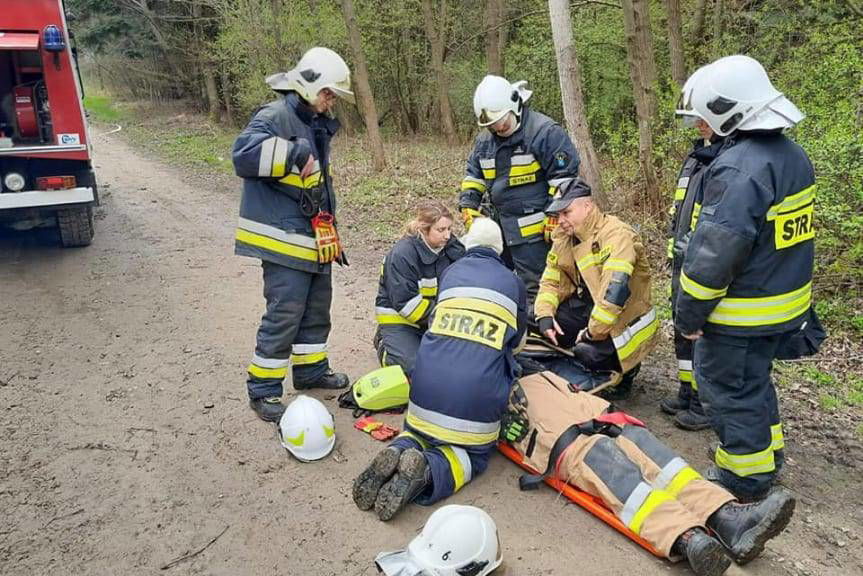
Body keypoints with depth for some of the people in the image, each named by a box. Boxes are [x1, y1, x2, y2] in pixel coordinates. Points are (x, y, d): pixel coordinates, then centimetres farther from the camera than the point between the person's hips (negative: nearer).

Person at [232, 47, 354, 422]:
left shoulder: (317, 124, 18)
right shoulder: (275, 117, -12)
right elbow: (244, 154, -31)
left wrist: (331, 235, 27)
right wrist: (293, 153, -31)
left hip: (315, 238, 10)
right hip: (285, 239, -9)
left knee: (317, 309, 17)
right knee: (283, 315, -7)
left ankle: (310, 370, 34)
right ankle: (263, 391, 6)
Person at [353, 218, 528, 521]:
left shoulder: (451, 272, 15)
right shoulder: (513, 282, 13)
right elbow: (518, 341, 25)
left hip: (428, 379, 2)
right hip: (478, 391, -2)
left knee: (418, 431, 27)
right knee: (474, 455, 17)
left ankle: (399, 451, -7)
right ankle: (428, 471, -13)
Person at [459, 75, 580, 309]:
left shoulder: (545, 131, -12)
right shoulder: (485, 138, 10)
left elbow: (564, 176, -13)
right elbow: (474, 175, 20)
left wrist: (554, 217, -16)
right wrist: (468, 205, 7)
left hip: (533, 228, -8)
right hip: (499, 226, 8)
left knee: (532, 285, -3)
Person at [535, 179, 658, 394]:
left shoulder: (616, 235, -24)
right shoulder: (564, 238, 2)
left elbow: (616, 290, -33)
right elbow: (551, 282, 4)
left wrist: (592, 332, -28)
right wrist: (544, 315, -15)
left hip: (625, 318, -7)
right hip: (587, 304, 7)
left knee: (589, 354, -29)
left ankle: (626, 366, 5)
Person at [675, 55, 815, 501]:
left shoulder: (737, 170, -26)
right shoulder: (793, 155, 5)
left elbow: (713, 254, -26)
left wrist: (688, 315, -16)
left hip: (739, 315, -9)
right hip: (787, 303, 9)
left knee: (727, 388, 7)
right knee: (755, 378, 25)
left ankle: (746, 478, 22)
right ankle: (767, 452, 43)